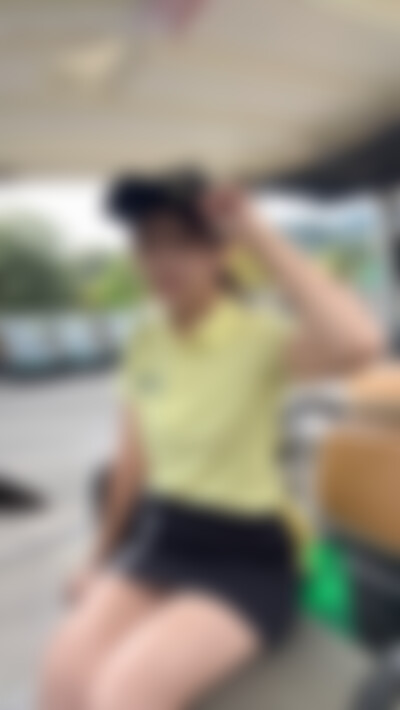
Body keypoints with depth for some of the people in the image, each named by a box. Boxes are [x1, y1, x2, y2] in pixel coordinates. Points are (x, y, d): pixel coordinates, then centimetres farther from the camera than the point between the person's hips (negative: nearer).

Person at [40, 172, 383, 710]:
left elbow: (360, 345, -37)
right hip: (159, 536, 5)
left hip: (246, 555, -4)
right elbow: (134, 458, 10)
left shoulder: (261, 336, -15)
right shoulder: (147, 339, 2)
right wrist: (104, 555, 16)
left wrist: (260, 237, -28)